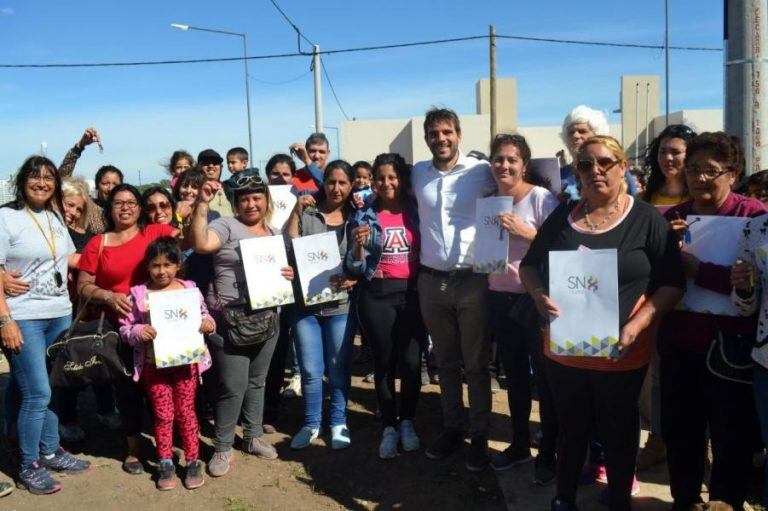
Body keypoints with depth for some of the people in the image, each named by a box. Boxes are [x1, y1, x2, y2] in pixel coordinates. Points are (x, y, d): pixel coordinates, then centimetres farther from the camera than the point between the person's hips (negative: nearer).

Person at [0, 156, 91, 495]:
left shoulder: (56, 217, 11)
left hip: (60, 315, 6)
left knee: (53, 389, 12)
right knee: (37, 393, -5)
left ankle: (49, 451, 28)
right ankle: (28, 467, 11)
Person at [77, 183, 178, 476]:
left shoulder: (155, 232, 2)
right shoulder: (97, 244, 3)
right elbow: (83, 286, 4)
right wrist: (108, 296, -14)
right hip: (118, 325, 1)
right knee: (126, 386, 11)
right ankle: (134, 449, 28)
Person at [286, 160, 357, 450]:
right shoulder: (307, 213, 1)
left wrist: (351, 279, -17)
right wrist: (296, 211, -13)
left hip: (340, 304, 0)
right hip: (305, 302, 0)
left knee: (338, 368, 9)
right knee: (310, 370, 7)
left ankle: (338, 424, 26)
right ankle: (311, 424, 25)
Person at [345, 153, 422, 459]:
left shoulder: (417, 211, 4)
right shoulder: (364, 216, 2)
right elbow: (355, 267, 1)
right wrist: (358, 244, -17)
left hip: (413, 293, 1)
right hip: (377, 295, 0)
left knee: (411, 361, 0)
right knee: (384, 361, 6)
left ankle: (407, 421, 22)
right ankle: (389, 426, 21)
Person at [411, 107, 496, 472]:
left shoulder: (480, 171, -4)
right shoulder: (417, 173, 8)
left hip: (472, 280, -3)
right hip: (431, 281, 4)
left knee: (476, 363, 5)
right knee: (445, 361, 15)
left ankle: (480, 435, 17)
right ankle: (451, 428, 29)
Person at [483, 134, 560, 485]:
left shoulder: (542, 198, -10)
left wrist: (526, 233, -24)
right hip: (500, 297, 6)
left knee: (545, 378, 4)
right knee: (514, 376, 17)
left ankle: (547, 453, 20)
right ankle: (519, 444, 32)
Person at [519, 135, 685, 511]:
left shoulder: (647, 219, -6)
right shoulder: (562, 216, 4)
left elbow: (672, 283, -6)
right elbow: (528, 265, 10)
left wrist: (637, 325, -19)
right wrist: (539, 294, -11)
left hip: (620, 354, -2)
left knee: (618, 434, 14)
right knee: (571, 429, 17)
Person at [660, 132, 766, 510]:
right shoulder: (673, 217, 5)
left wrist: (697, 270, -24)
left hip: (731, 347, -4)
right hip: (679, 344, 5)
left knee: (733, 440, 11)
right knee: (679, 433, 17)